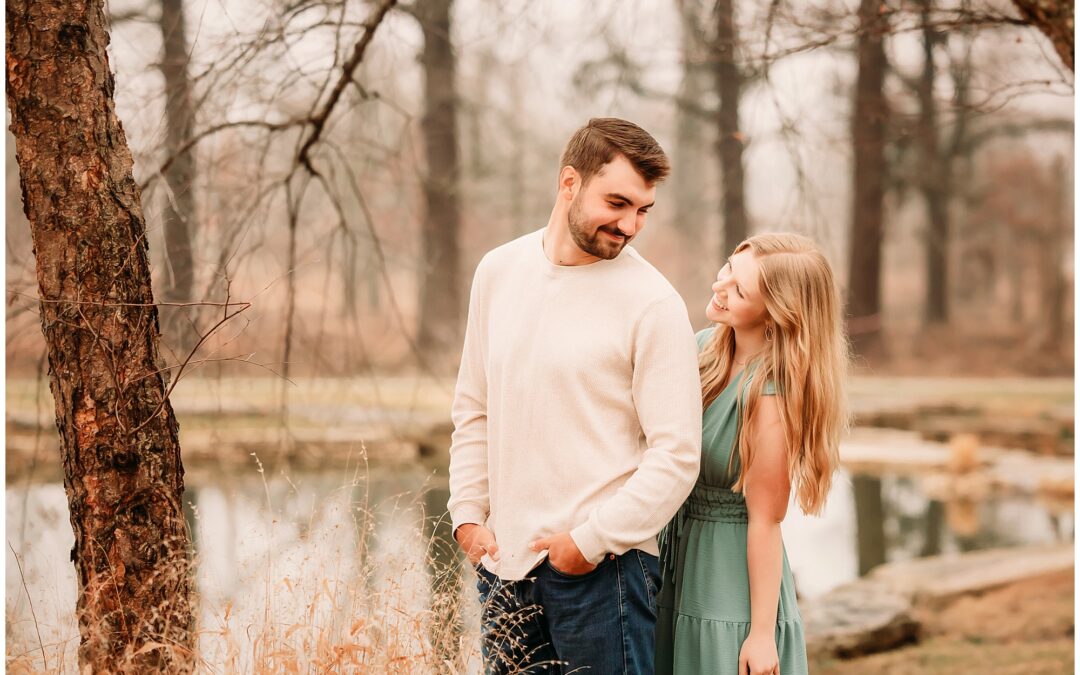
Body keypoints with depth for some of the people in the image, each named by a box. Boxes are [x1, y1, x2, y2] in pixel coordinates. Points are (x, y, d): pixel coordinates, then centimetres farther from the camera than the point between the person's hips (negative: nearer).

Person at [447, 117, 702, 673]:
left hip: (601, 567, -4)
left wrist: (592, 540, -13)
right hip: (503, 561, 4)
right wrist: (468, 512, 6)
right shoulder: (499, 272, 6)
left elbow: (676, 455, -10)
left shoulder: (653, 303, -9)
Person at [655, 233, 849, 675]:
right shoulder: (704, 346, -1)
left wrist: (762, 633, -15)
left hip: (733, 573, -7)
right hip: (677, 564, 7)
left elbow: (765, 522, -19)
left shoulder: (770, 396, -23)